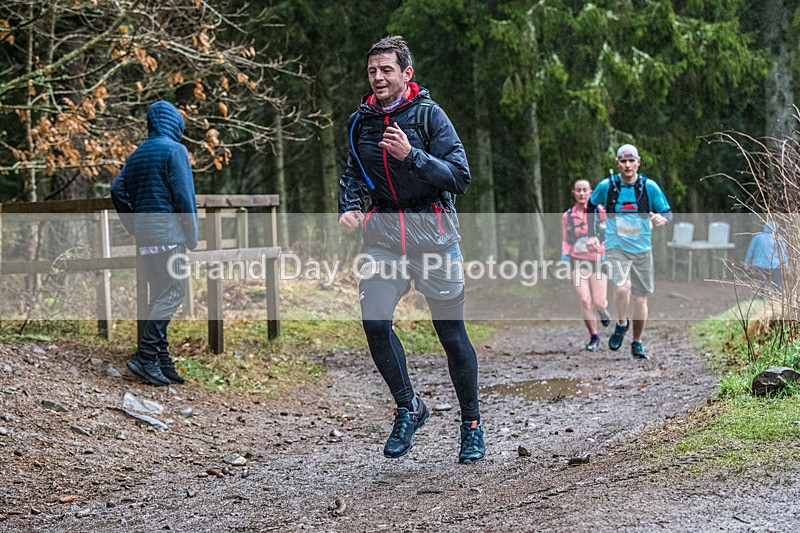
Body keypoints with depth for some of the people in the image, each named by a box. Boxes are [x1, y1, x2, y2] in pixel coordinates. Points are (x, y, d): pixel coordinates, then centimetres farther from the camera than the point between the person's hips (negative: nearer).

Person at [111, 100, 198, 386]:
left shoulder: (136, 155, 18)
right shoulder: (174, 150, -5)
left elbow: (118, 190, 12)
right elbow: (184, 195, -11)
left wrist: (135, 228, 16)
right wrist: (192, 236, -4)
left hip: (144, 236, 8)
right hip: (168, 233, -8)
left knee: (160, 295, 11)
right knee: (171, 294, -9)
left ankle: (162, 361, 11)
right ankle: (145, 357, -17)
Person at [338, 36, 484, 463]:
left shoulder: (428, 115, -5)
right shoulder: (361, 121, 10)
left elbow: (459, 176, -11)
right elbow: (353, 173, 23)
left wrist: (411, 156, -23)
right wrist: (350, 205, 2)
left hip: (431, 231, -4)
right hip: (383, 232, 4)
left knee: (451, 331, 2)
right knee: (374, 324, -11)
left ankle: (471, 423, 18)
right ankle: (408, 407, 10)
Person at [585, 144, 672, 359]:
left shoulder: (649, 186, -4)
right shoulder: (606, 186, -4)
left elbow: (668, 212, 3)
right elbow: (591, 206, 14)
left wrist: (662, 218, -22)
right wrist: (591, 235, 7)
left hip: (642, 250, 2)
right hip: (616, 248, -1)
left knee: (640, 299, 6)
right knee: (622, 287, -26)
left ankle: (637, 343, 25)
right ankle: (621, 324, 2)